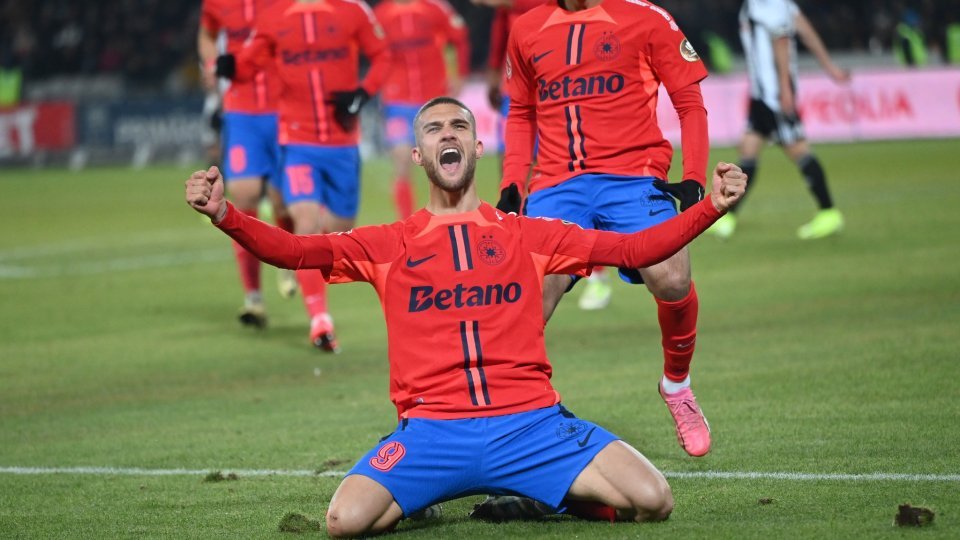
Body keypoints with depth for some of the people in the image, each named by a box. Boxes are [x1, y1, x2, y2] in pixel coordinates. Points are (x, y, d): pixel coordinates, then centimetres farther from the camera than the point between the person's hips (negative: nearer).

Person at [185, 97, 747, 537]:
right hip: (431, 427, -1)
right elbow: (295, 250, 4)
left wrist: (713, 206, 1)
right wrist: (223, 213, -13)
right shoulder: (388, 245, 13)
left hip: (528, 422, 1)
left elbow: (632, 248, 12)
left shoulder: (528, 235, 15)